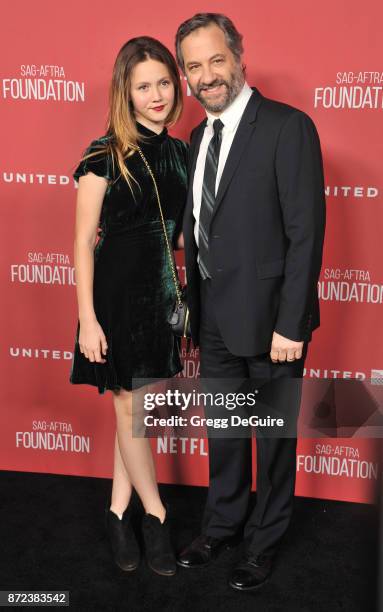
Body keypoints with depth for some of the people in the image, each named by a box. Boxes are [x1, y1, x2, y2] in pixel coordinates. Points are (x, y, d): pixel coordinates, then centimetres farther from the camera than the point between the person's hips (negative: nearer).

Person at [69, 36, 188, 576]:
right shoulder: (105, 155, -9)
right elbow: (84, 240, -10)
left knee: (135, 407, 14)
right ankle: (155, 516, 24)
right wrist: (88, 318, -13)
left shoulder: (181, 153, 6)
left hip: (162, 293, 5)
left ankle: (119, 510, 30)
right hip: (117, 293, -5)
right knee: (130, 407, 6)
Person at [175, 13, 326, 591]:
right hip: (214, 316, 7)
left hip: (268, 315, -6)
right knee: (222, 431, 20)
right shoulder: (200, 137, 10)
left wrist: (291, 324, -19)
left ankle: (264, 540, 32)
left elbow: (306, 231, -16)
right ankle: (222, 527, 40)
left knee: (274, 436, 12)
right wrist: (195, 309, 7)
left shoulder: (288, 127, -12)